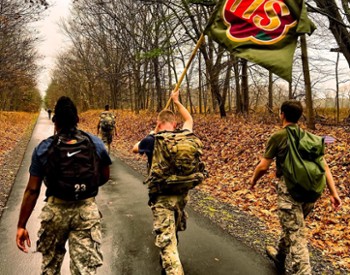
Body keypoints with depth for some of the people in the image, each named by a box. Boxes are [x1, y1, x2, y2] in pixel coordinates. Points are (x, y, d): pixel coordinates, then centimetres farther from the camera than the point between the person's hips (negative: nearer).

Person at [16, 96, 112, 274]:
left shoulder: (43, 148, -5)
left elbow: (32, 190, -4)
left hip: (55, 211, 1)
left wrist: (21, 225, 4)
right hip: (87, 210, 0)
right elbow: (105, 177, 9)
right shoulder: (95, 143, -2)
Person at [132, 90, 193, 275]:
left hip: (162, 197, -5)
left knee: (167, 242, -5)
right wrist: (176, 101, 31)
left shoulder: (151, 141, -12)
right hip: (182, 194, 5)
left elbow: (135, 148, 12)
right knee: (172, 233, 28)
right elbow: (189, 120, 21)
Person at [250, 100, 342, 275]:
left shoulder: (278, 137, -8)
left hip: (289, 189, -7)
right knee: (292, 227, 25)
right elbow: (324, 166, 5)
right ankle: (279, 256, 46)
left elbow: (263, 166, -8)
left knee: (296, 235, -2)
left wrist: (253, 180, 12)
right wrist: (334, 193, 7)